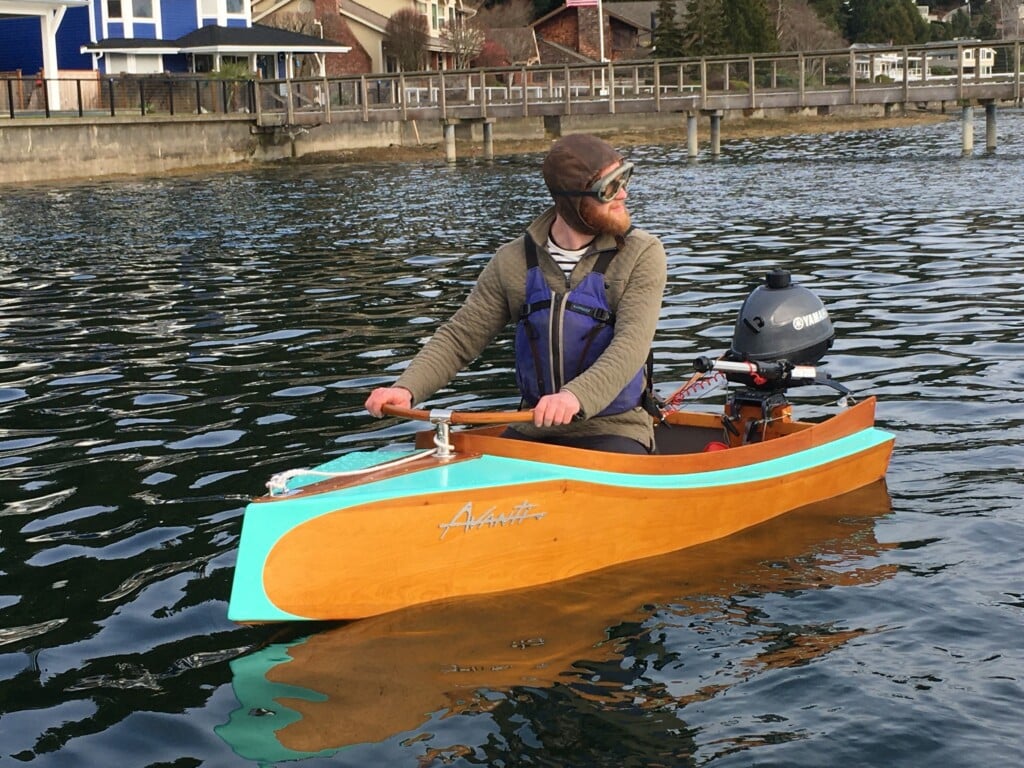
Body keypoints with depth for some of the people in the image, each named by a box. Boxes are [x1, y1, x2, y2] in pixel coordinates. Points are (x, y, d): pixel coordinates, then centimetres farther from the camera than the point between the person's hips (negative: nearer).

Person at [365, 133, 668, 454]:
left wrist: (577, 397, -39)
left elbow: (631, 345, -19)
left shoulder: (642, 254, -6)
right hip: (534, 428, 3)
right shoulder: (514, 262, 3)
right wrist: (406, 388, -14)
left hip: (614, 430, -3)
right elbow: (460, 337, 6)